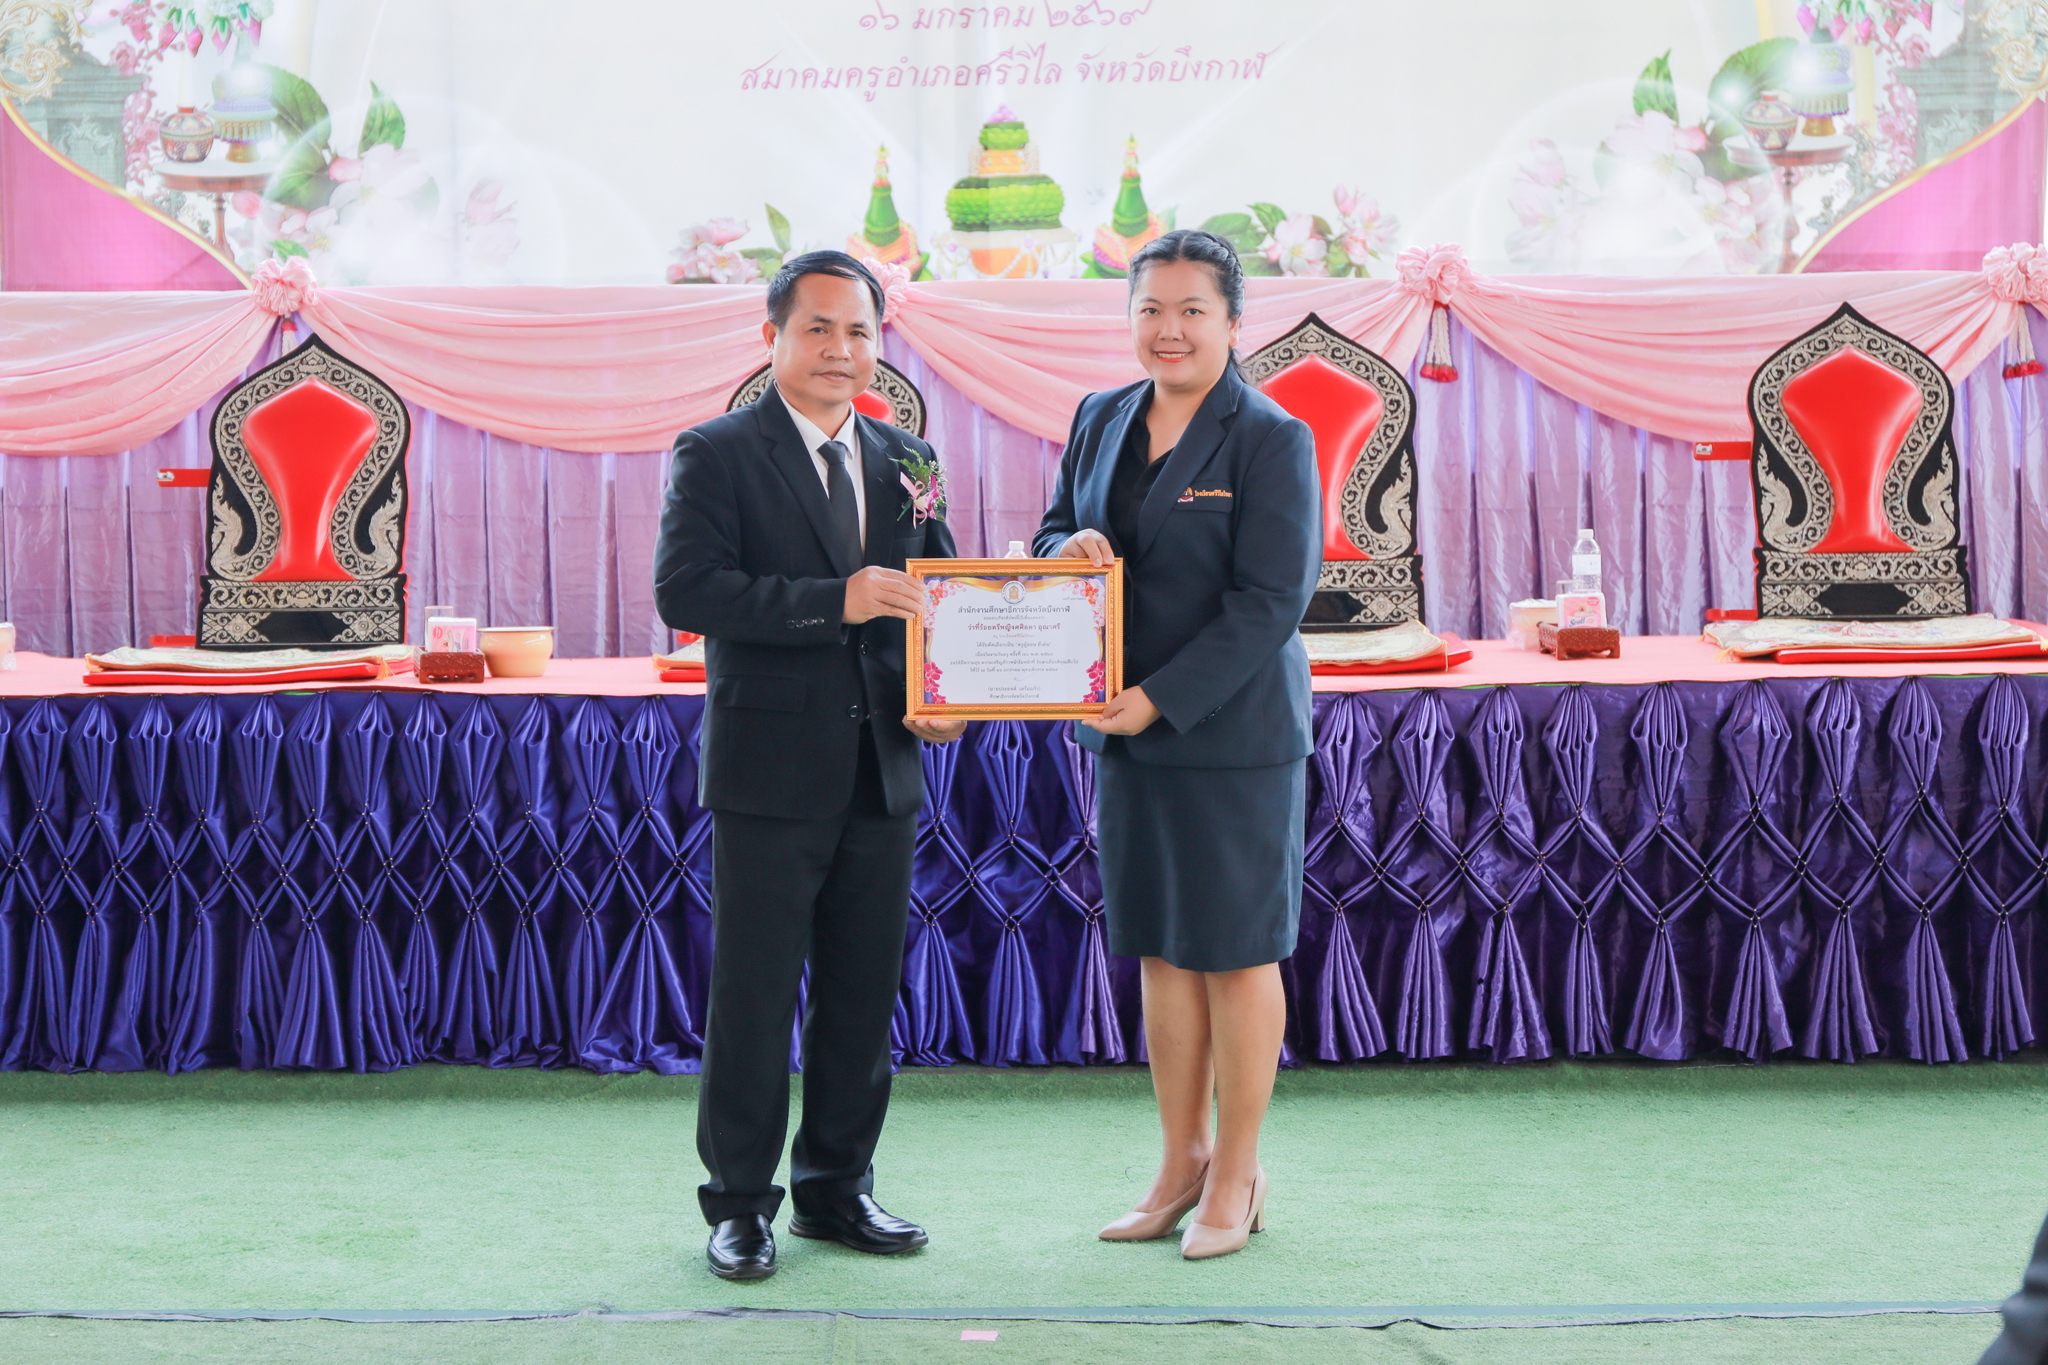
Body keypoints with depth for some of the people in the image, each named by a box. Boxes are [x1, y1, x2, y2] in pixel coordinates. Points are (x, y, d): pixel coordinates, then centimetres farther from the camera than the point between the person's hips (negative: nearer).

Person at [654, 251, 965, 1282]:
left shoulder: (905, 461, 13)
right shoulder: (716, 455, -4)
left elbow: (933, 596, 18)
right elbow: (684, 589, -16)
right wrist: (833, 600, -23)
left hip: (882, 768, 5)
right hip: (770, 770, -5)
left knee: (865, 992, 11)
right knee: (753, 994, 1)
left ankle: (837, 1188, 24)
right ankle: (739, 1204, 12)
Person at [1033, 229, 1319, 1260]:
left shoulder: (1272, 439, -11)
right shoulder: (1100, 420, 9)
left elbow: (1270, 601, -16)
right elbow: (1054, 532, 19)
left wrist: (1161, 698, -19)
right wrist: (1067, 547, -7)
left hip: (1231, 732, -6)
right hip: (1128, 735, 6)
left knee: (1237, 953, 4)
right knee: (1161, 952, 13)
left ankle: (1236, 1176, 16)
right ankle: (1181, 1165, 24)